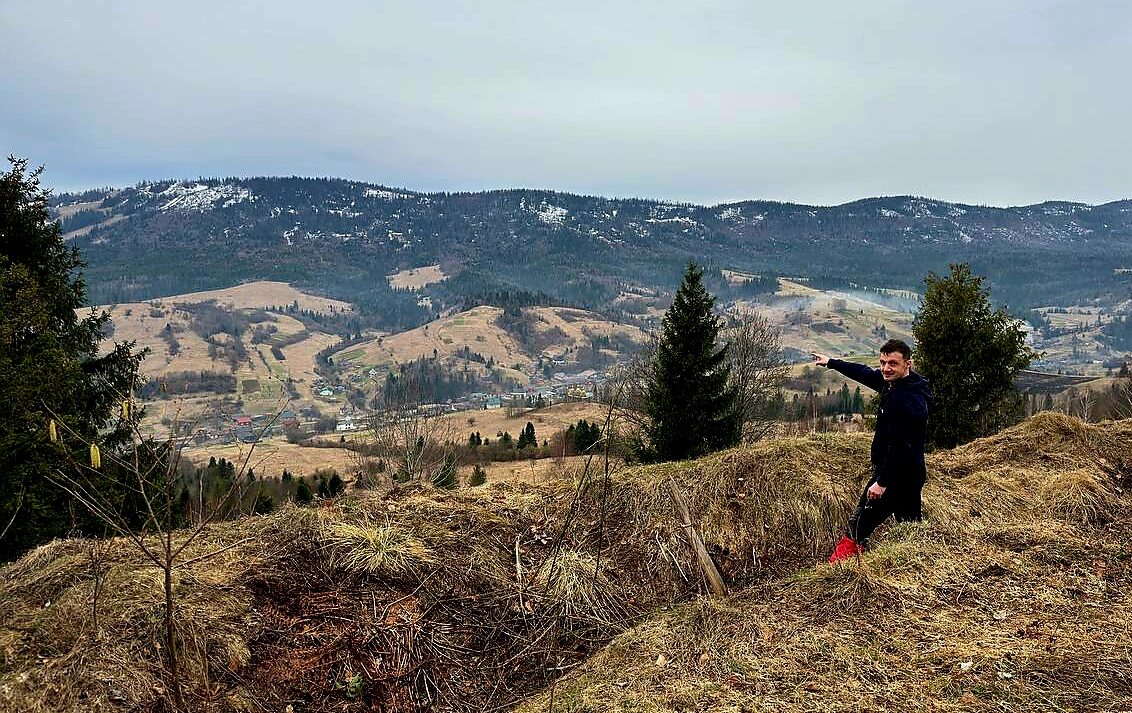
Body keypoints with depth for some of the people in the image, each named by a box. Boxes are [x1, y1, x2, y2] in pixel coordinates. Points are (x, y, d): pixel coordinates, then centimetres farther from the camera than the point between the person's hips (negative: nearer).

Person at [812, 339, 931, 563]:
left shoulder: (906, 399, -25)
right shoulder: (893, 384, 5)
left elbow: (899, 445, -27)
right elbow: (865, 374, 21)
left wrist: (882, 482, -26)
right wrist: (831, 363, 30)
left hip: (896, 476, -10)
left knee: (858, 526, -6)